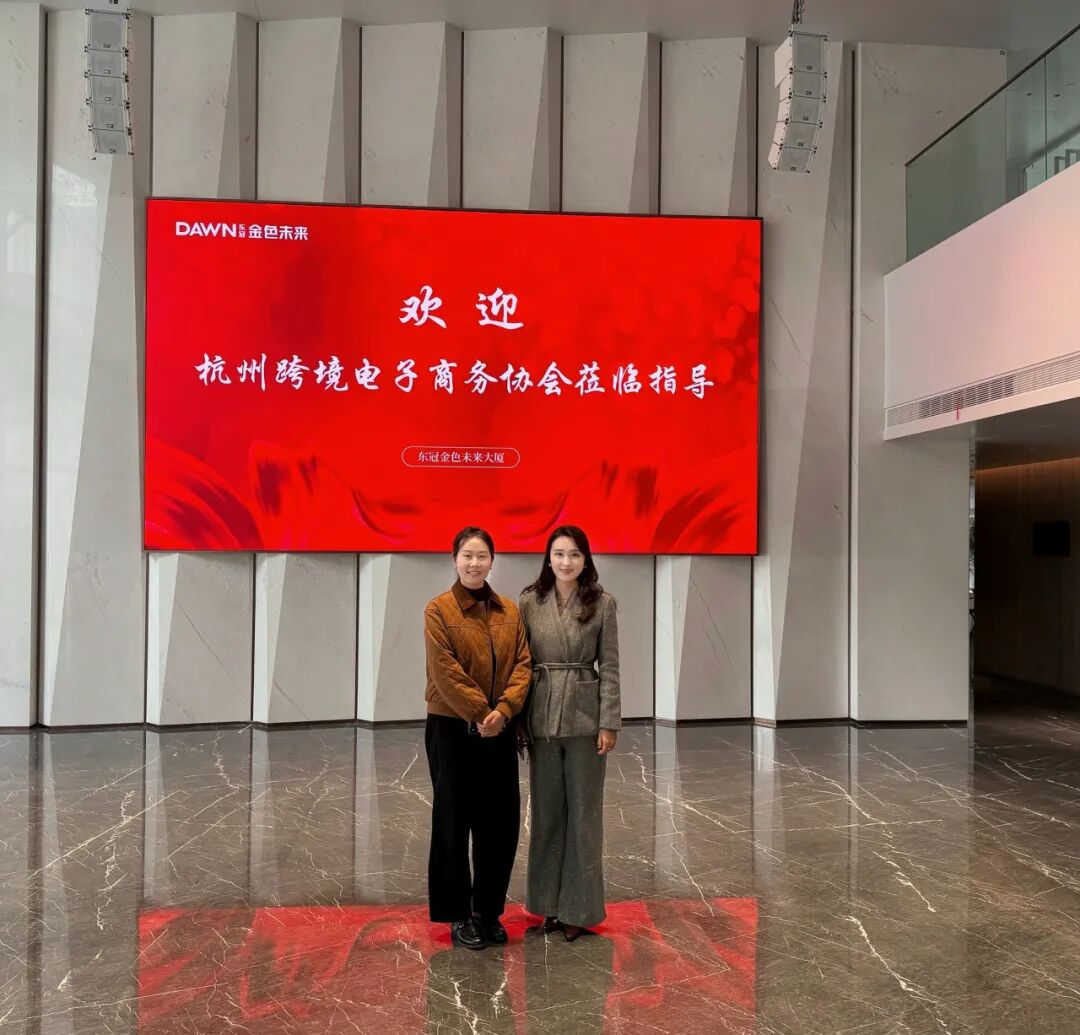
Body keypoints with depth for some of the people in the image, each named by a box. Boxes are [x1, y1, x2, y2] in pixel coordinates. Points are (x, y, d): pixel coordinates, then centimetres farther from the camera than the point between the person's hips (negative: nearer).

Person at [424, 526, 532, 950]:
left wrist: (503, 710, -14)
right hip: (452, 730, -4)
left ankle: (489, 911, 24)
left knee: (502, 823, 8)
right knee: (453, 822, 5)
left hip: (499, 731, 5)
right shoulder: (439, 610, -7)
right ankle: (458, 916, 19)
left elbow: (522, 663, 1)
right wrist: (479, 715, -17)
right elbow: (445, 671, -15)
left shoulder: (509, 611, 7)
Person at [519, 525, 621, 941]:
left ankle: (580, 908, 17)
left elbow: (609, 665, -2)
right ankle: (550, 904, 23)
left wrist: (609, 722, -6)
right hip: (541, 717, 2)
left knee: (583, 812, 5)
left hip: (585, 716, -2)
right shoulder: (530, 602, 2)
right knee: (546, 811, 10)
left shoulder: (602, 603, -2)